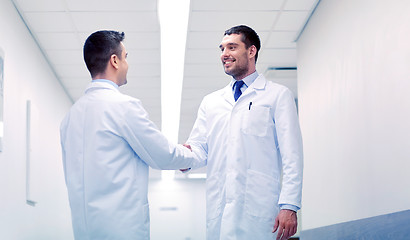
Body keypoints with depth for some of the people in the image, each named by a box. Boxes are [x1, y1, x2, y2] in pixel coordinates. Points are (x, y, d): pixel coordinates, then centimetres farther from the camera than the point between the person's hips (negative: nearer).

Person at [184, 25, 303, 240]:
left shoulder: (278, 95, 7)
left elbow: (291, 156, -1)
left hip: (258, 208, -3)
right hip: (218, 210, 4)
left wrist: (289, 206, -12)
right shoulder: (210, 102, 21)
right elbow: (200, 146, 14)